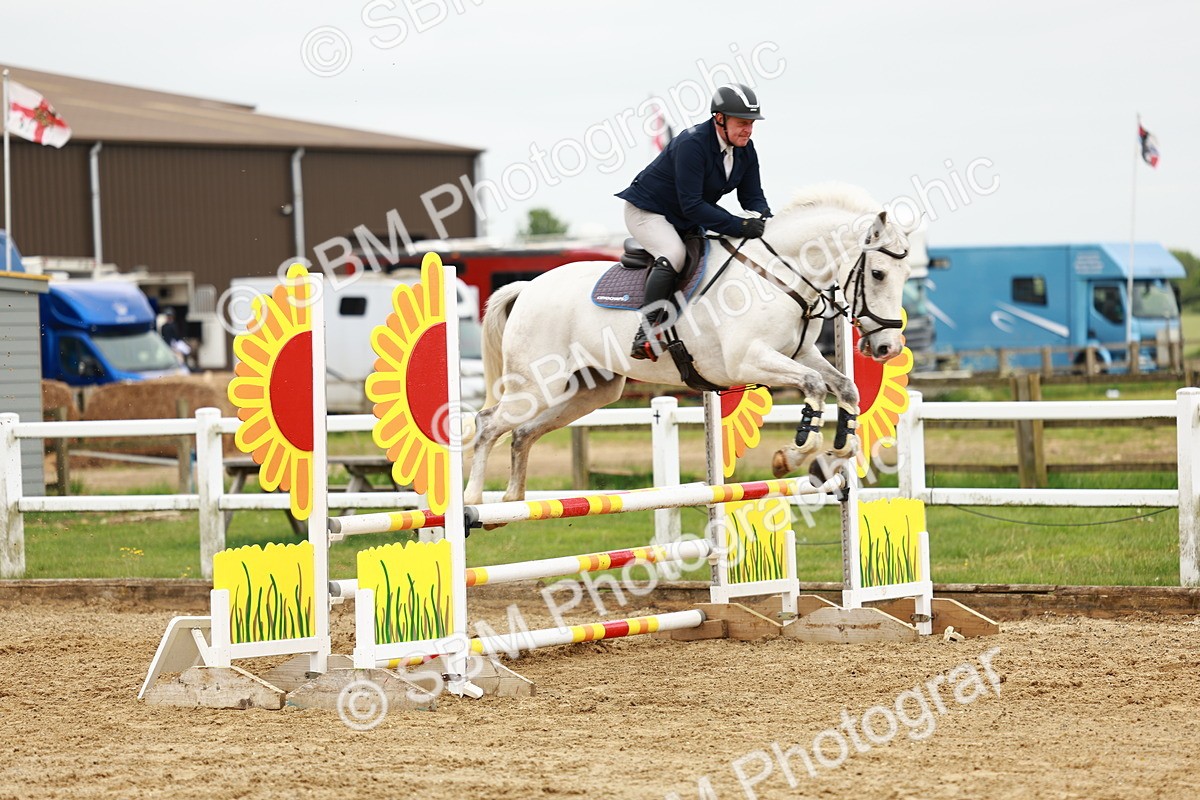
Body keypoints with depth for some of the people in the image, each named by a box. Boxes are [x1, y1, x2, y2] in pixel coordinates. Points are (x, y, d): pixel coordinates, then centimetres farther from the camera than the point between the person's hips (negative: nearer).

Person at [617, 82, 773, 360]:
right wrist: (740, 226, -38)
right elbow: (691, 205, -33)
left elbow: (753, 198, 1)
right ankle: (646, 334, -37)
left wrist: (767, 222, -22)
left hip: (686, 222, 9)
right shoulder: (691, 144, -30)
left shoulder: (745, 150, -4)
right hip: (647, 211, -9)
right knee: (674, 254, -33)